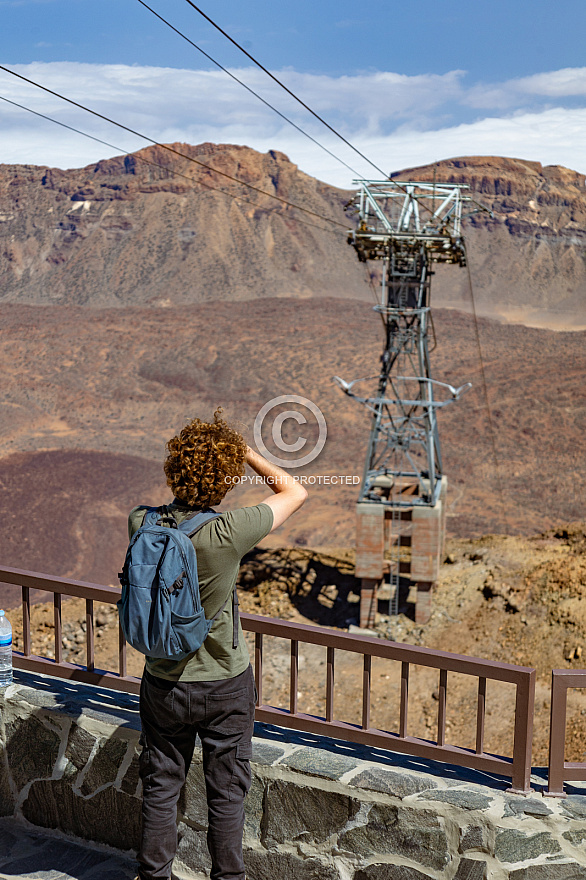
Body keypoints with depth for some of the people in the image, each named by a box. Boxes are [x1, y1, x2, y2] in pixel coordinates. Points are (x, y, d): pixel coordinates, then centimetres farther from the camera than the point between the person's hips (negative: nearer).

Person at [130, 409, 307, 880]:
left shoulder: (142, 523, -15)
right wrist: (244, 450, -7)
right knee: (227, 792, 15)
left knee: (160, 787, 20)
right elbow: (296, 493, -12)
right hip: (226, 686, -3)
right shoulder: (227, 534, -27)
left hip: (163, 683, 4)